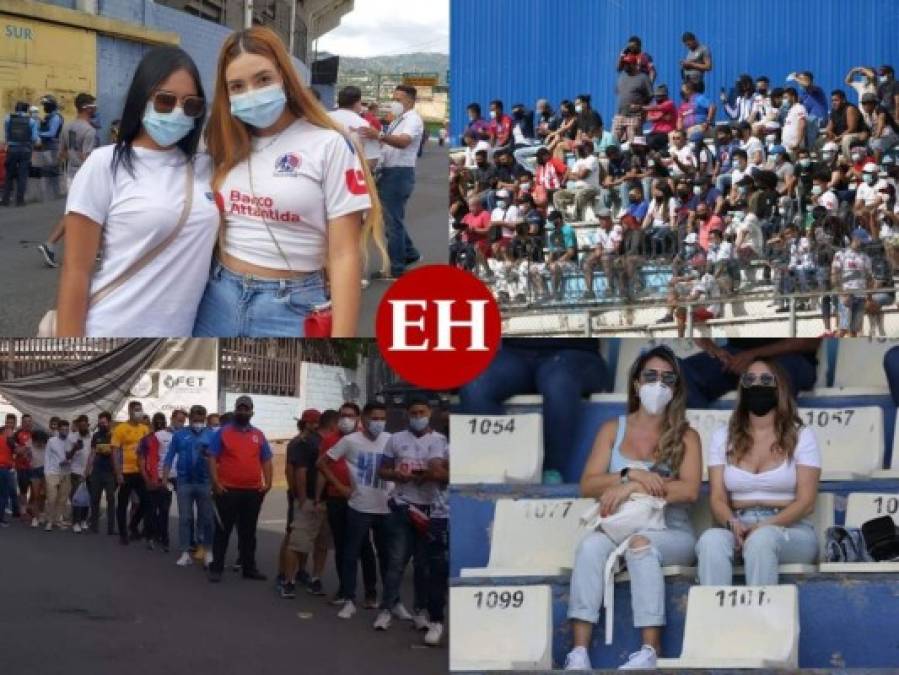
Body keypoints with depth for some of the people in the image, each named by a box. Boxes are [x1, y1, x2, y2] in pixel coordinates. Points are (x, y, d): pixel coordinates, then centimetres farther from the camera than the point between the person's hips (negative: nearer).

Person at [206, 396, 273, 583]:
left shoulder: (259, 435, 11)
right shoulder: (222, 432, -1)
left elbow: (266, 461, 13)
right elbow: (212, 458, -4)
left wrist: (267, 483, 0)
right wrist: (215, 482, -13)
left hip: (253, 491, 4)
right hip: (228, 490, -4)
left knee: (248, 532, 11)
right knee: (223, 530, 1)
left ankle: (249, 567, 18)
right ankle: (216, 568, 6)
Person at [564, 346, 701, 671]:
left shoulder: (686, 436, 5)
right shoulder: (612, 429, 11)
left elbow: (690, 490, -11)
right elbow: (587, 485, 1)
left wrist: (632, 487, -20)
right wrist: (631, 474, -16)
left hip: (672, 534, -2)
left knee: (641, 542, -37)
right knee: (591, 544, -32)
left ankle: (650, 651, -41)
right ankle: (579, 651, -42)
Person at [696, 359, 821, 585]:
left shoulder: (801, 436, 7)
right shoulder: (723, 437, 16)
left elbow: (806, 502, -2)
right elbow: (717, 498, 7)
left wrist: (765, 526, -19)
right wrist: (733, 524, -17)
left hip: (790, 530, -2)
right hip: (738, 528, 2)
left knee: (762, 539, -40)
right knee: (711, 539, -35)